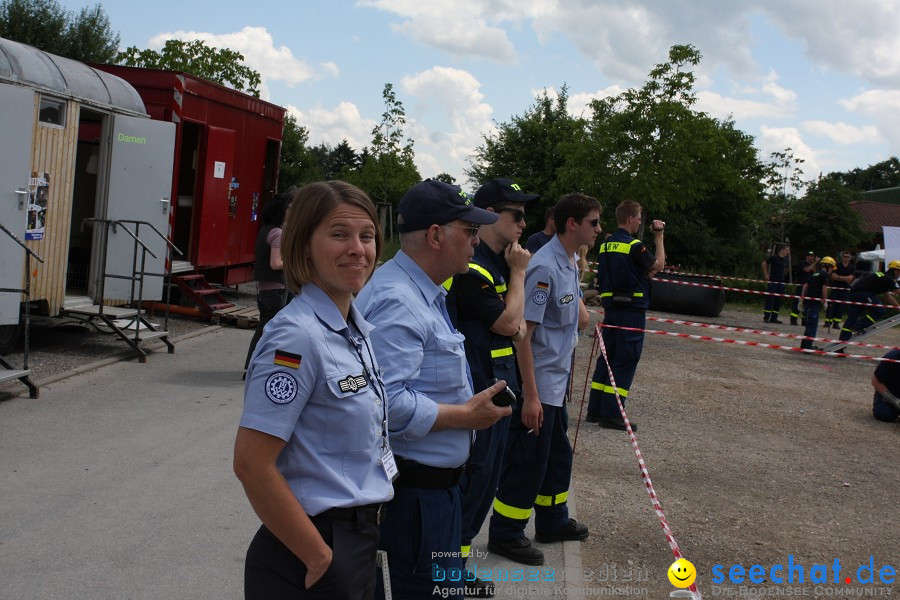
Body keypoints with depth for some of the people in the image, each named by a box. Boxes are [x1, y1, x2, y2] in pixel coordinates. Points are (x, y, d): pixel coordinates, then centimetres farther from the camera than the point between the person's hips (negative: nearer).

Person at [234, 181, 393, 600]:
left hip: (360, 543, 8)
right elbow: (252, 464, -23)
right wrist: (320, 559, -16)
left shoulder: (358, 330, 5)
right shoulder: (297, 336, -20)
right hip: (307, 565, -8)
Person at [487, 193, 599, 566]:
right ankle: (504, 534, 16)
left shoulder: (570, 264, 7)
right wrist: (531, 396, -23)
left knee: (558, 455, 21)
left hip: (556, 382, 9)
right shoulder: (544, 268, -22)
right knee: (527, 461, 1)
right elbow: (523, 332, -23)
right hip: (537, 384, -9)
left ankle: (553, 522, 37)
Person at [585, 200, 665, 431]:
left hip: (611, 306, 8)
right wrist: (659, 237, 5)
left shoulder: (606, 245, 10)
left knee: (607, 358, 12)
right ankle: (611, 414, -4)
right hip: (632, 309, -8)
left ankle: (595, 410, 15)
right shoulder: (634, 245, -14)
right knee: (625, 362, -3)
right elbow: (658, 265, -2)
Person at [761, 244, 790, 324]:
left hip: (781, 282, 6)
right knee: (770, 299, -6)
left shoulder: (786, 260, 8)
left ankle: (774, 317, 11)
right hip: (772, 281, -6)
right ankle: (766, 317, -2)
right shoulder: (774, 257, -9)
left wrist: (783, 275, 15)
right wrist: (766, 275, -2)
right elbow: (764, 263, -1)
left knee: (778, 300, 6)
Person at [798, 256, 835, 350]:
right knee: (812, 325, -5)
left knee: (809, 324, 17)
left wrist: (802, 297, 19)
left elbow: (805, 285, 18)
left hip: (807, 300, 8)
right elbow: (824, 288, -13)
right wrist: (825, 300, -3)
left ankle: (804, 345, 22)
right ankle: (807, 346, -7)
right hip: (814, 302, -8)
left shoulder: (815, 274, 19)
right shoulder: (825, 275, -5)